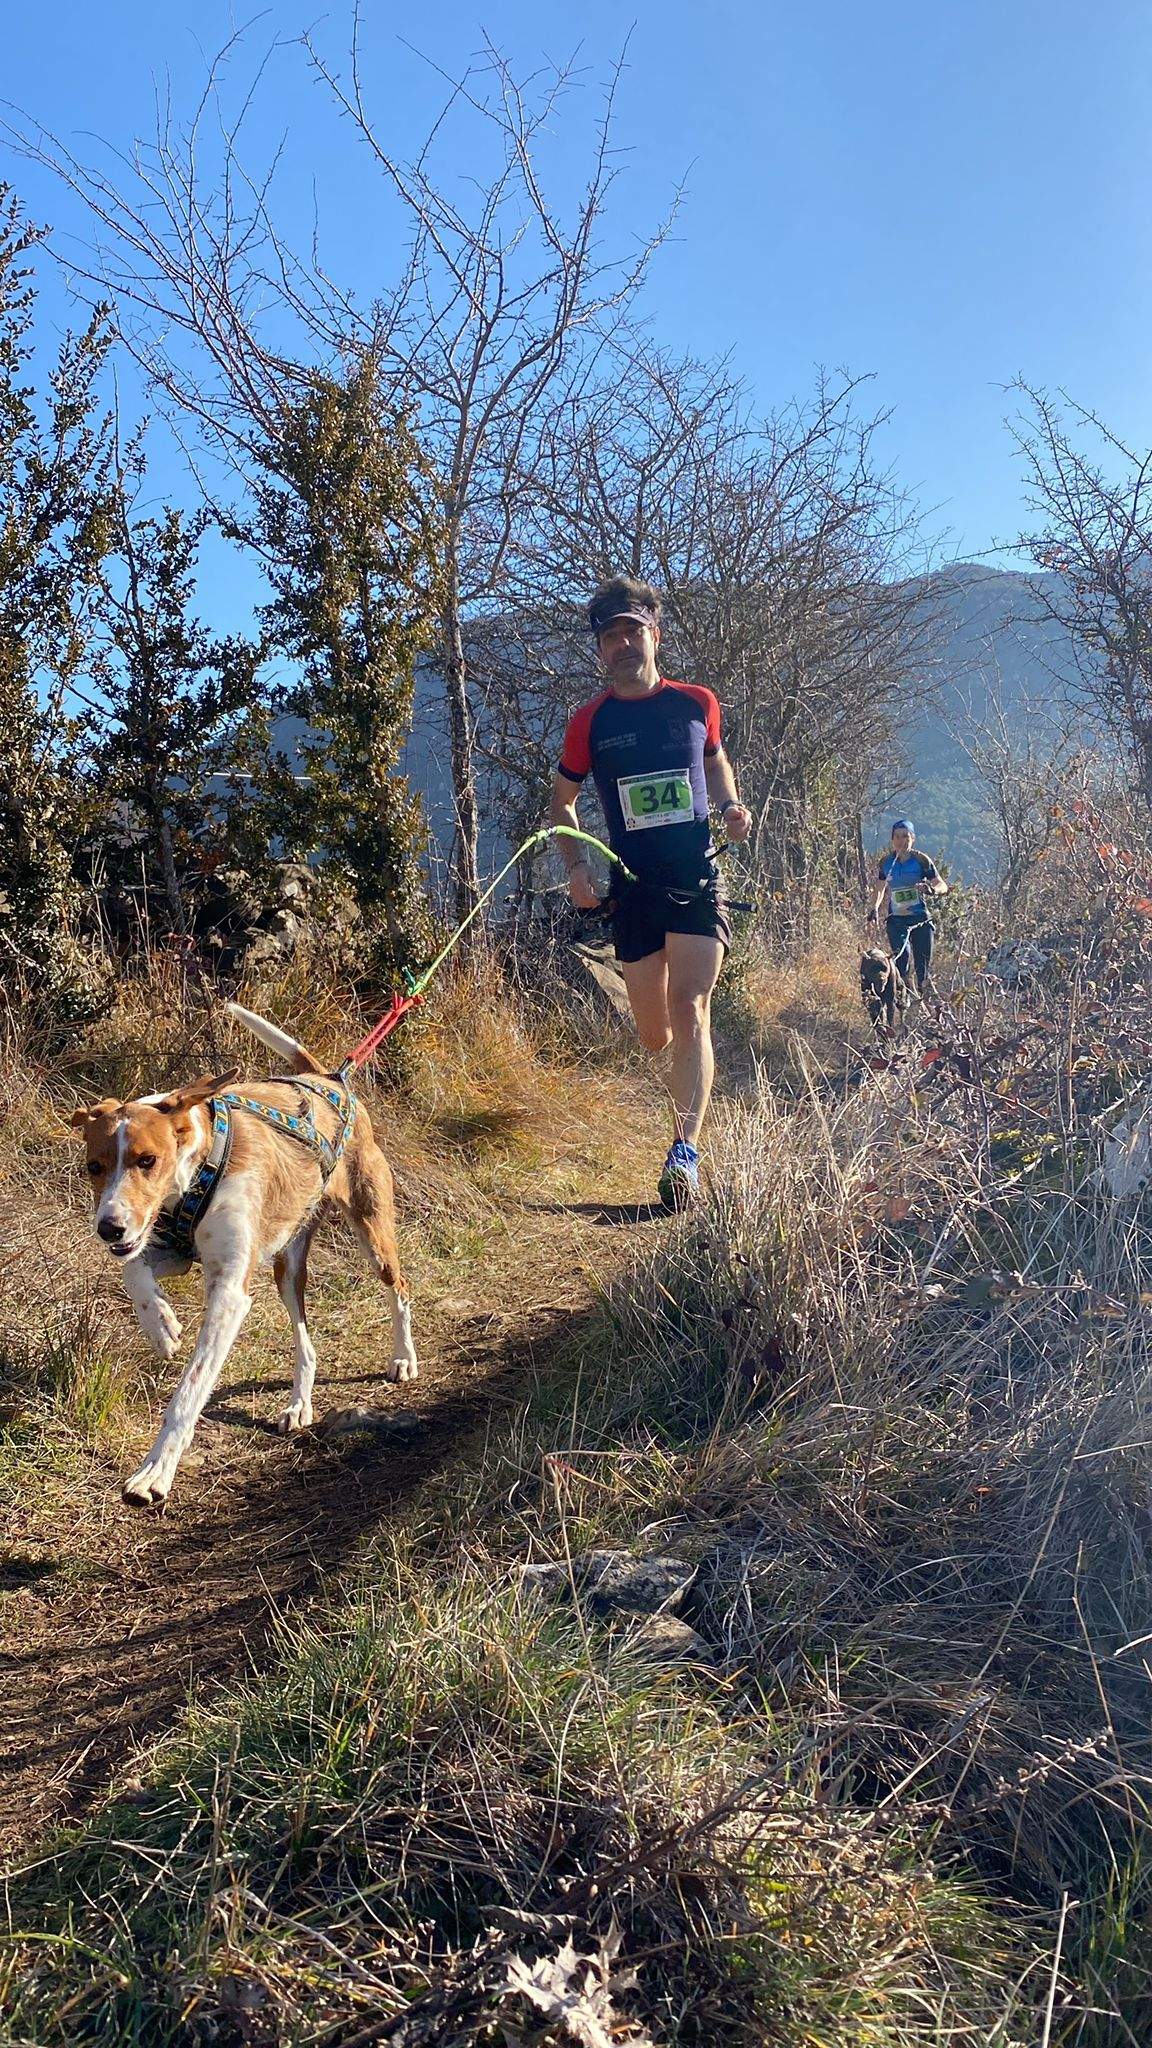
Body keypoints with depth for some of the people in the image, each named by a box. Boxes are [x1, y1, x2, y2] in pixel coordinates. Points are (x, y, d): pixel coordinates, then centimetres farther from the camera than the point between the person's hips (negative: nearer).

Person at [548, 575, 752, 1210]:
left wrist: (731, 806, 2)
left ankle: (685, 1151, -15)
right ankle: (692, 1079, 45)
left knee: (689, 1013, -16)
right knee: (654, 1036, 8)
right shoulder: (591, 721, -1)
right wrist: (576, 866, -3)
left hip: (697, 880, -1)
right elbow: (562, 801, 12)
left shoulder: (697, 703, 2)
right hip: (632, 890, 1)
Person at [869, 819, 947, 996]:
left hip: (921, 920, -1)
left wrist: (931, 890, -28)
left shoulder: (921, 860, -4)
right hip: (896, 920, 1)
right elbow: (881, 888, 22)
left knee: (923, 966, 1)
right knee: (902, 961, -18)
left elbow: (943, 886, -5)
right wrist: (875, 908, 6)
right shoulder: (886, 862, 5)